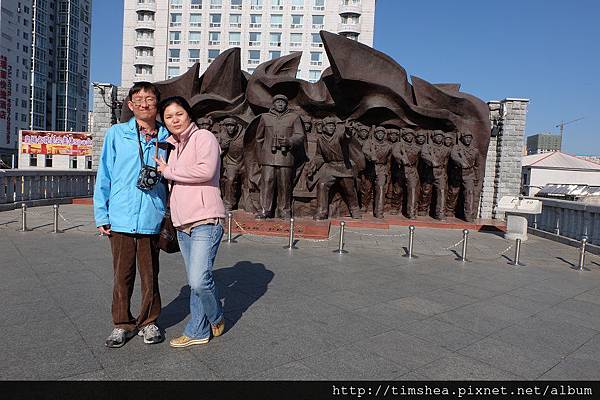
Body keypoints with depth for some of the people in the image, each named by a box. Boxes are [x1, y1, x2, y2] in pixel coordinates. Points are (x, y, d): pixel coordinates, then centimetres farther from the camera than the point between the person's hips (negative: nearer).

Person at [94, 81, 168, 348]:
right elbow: (104, 176, 6)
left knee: (150, 275, 9)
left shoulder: (166, 138, 5)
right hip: (120, 219, 0)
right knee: (122, 275, 9)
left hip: (152, 220, 0)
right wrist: (101, 215, 2)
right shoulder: (116, 134, 3)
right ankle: (122, 324, 26)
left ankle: (149, 321, 27)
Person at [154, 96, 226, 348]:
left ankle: (216, 318, 12)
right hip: (182, 223, 8)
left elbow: (206, 171, -22)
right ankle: (198, 332, 24)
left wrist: (169, 171, -9)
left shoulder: (203, 137, -4)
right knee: (195, 282, 13)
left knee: (199, 279, -15)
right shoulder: (171, 145, 19)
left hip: (206, 220, -8)